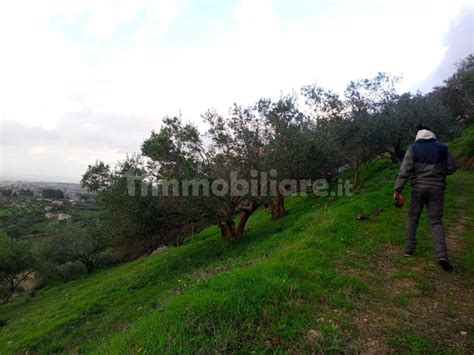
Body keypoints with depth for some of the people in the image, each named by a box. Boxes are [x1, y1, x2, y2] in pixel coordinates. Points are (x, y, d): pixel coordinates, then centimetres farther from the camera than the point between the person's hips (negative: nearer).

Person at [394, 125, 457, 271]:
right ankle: (442, 254, -9)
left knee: (413, 218, 13)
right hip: (436, 188, 1)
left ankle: (409, 248, 15)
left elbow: (404, 171, -11)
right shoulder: (442, 147, 4)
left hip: (418, 188, -1)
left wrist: (398, 190, -9)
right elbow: (451, 168, 9)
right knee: (436, 221, 6)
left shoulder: (413, 148, -3)